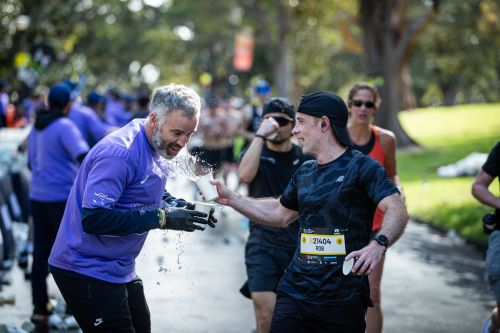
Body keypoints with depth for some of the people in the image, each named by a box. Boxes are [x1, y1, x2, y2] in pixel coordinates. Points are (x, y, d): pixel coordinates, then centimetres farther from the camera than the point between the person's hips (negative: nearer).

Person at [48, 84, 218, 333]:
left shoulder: (158, 148, 5)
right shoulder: (120, 153, -25)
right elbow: (94, 218, -31)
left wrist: (181, 207, -3)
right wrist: (162, 218, -28)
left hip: (120, 270, 10)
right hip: (86, 272, -10)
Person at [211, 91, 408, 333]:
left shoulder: (361, 167, -6)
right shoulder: (304, 173, 15)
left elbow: (397, 210, -17)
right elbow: (280, 213, 30)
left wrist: (379, 244, -35)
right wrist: (230, 198, 24)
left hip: (344, 299, -5)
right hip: (295, 293, 5)